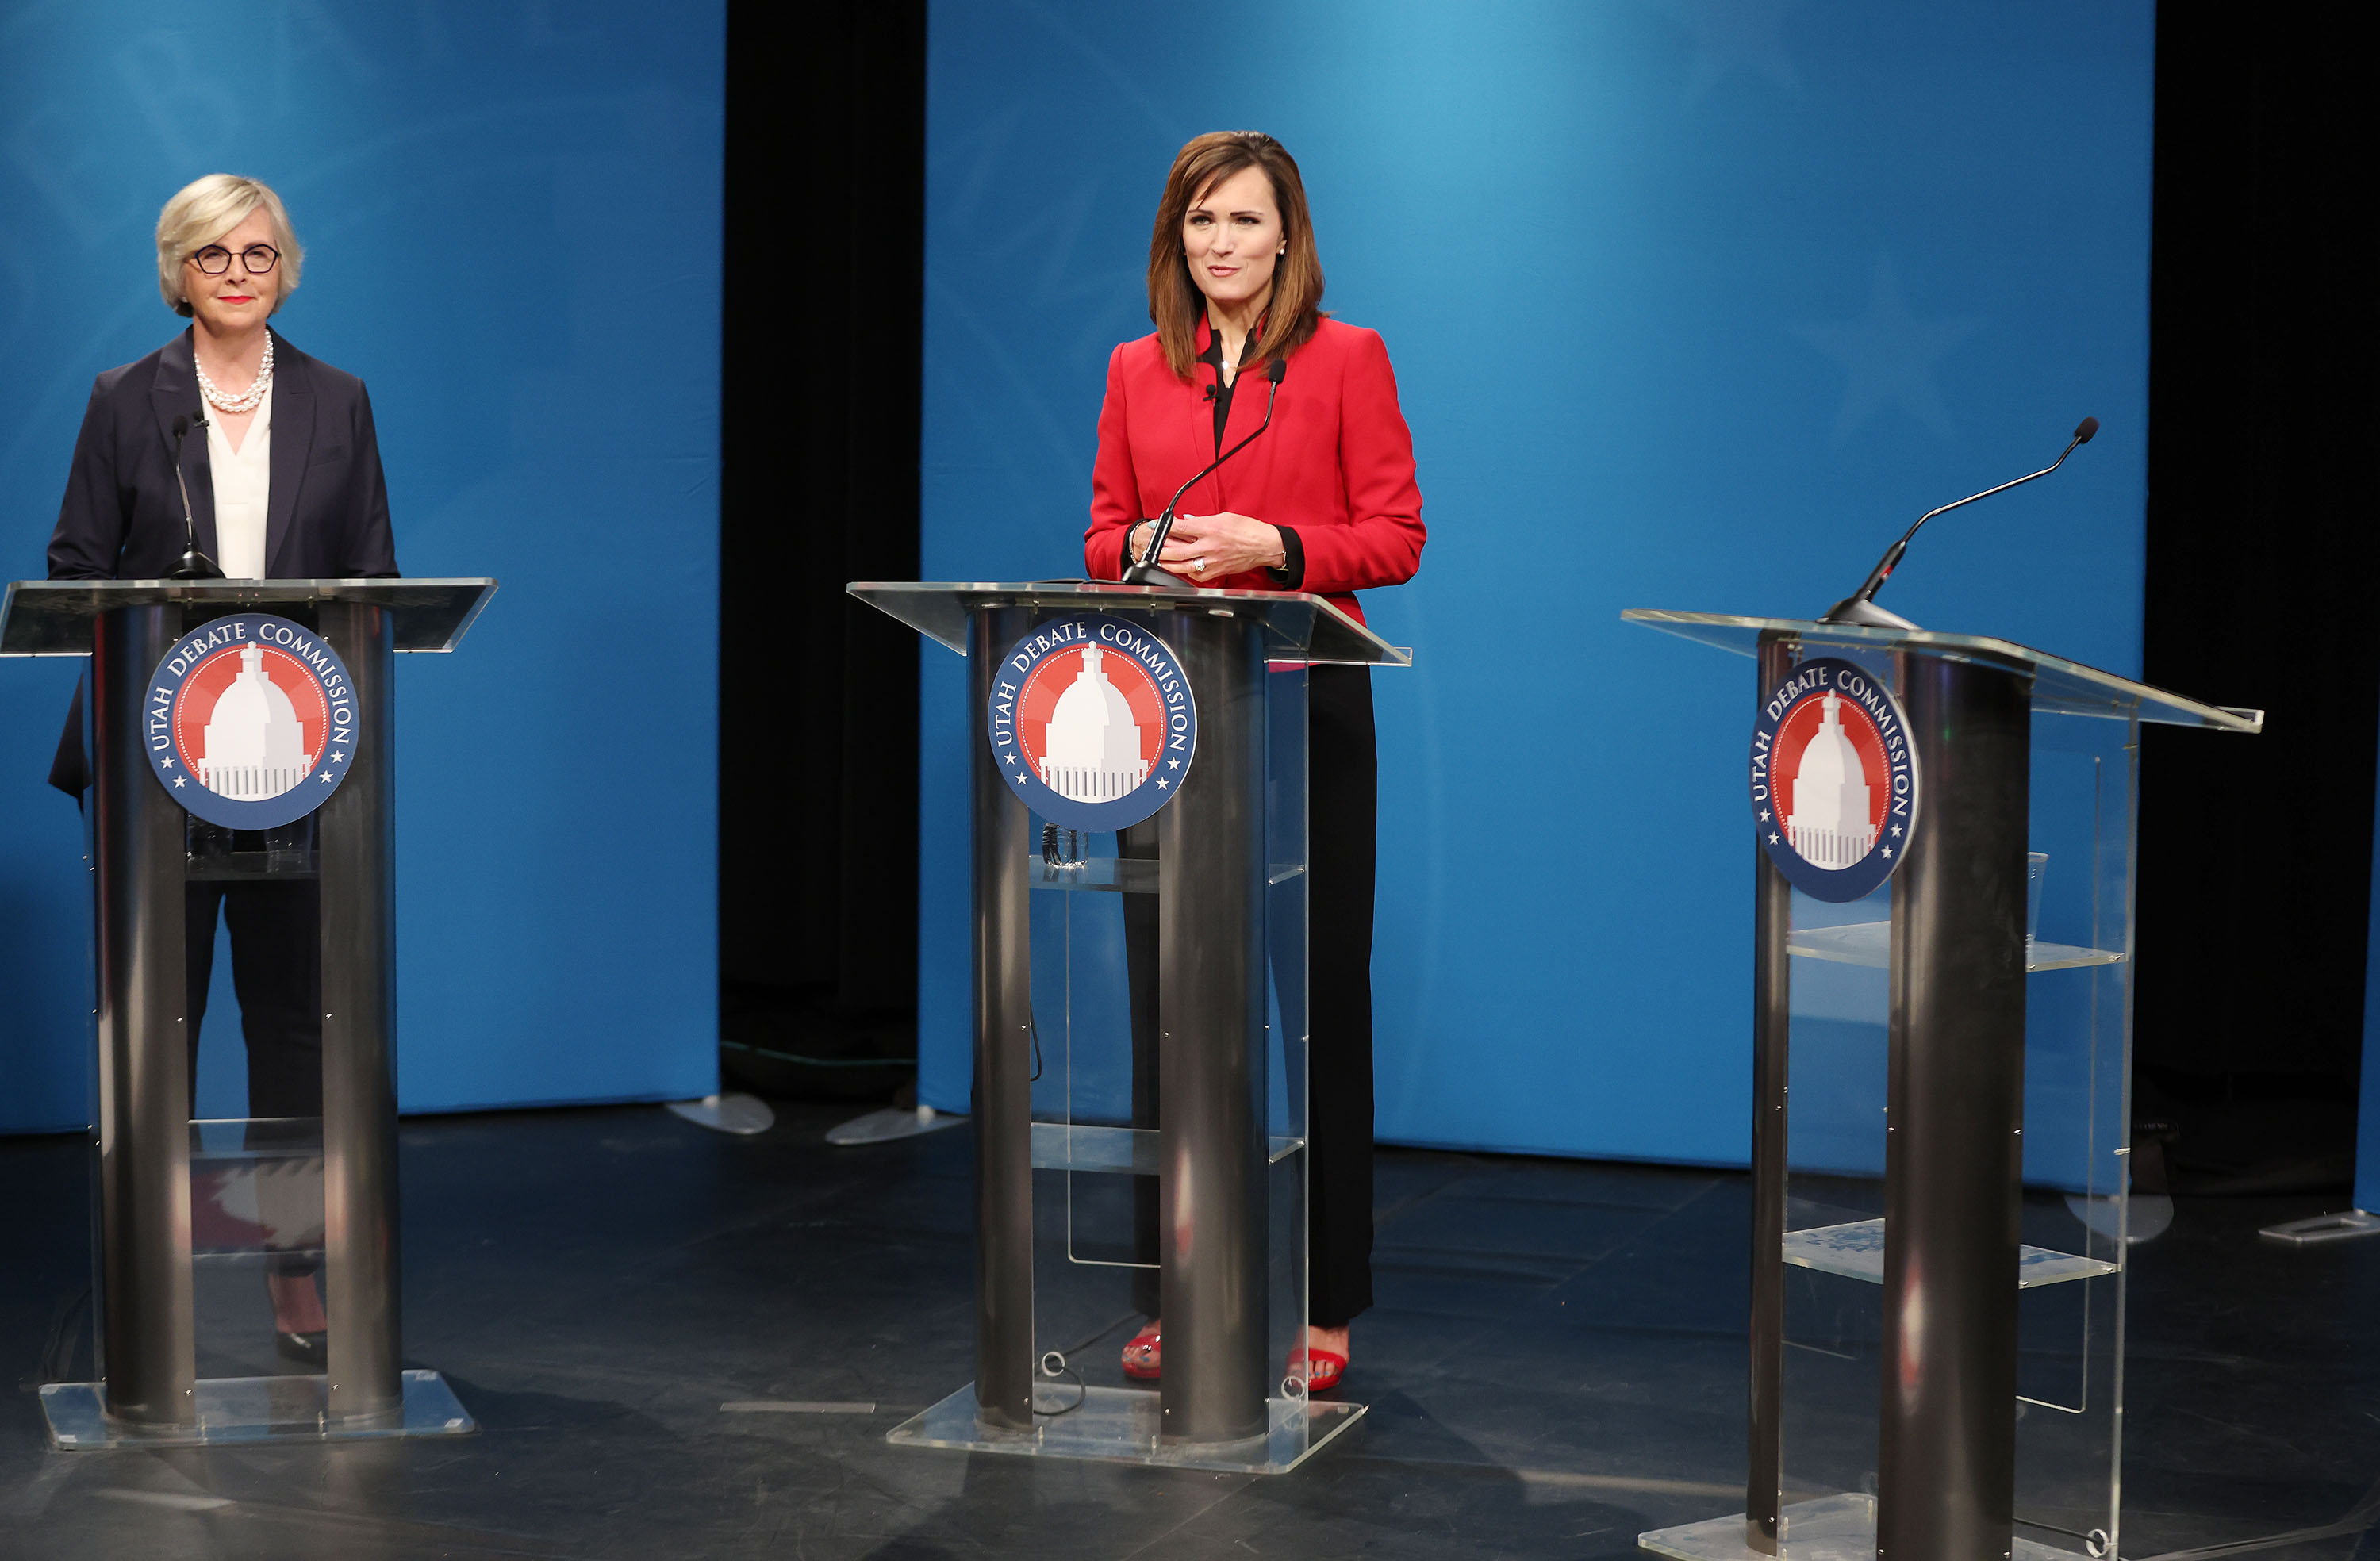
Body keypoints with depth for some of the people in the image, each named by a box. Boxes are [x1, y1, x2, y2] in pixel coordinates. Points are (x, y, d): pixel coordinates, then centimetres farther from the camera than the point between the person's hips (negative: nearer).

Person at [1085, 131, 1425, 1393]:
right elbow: (1101, 539, 14)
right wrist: (1149, 546, -8)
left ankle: (1317, 1303, 7)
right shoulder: (1137, 371, 13)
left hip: (1303, 706, -3)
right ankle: (1176, 1296, 13)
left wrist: (1268, 546, -15)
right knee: (1169, 993, 4)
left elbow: (1394, 537, -2)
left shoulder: (1346, 360, 2)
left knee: (1310, 994, -1)